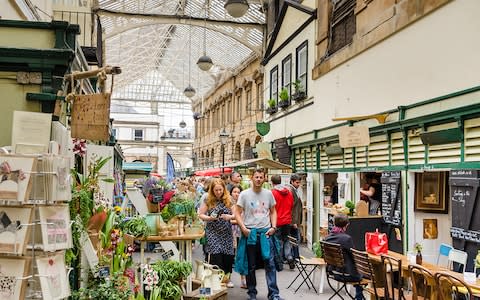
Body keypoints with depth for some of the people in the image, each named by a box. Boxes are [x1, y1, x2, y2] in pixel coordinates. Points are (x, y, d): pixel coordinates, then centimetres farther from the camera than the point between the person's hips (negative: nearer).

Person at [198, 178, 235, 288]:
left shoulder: (228, 200, 3)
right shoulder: (208, 201, 0)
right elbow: (200, 215, 4)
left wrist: (229, 217, -15)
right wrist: (209, 218, -14)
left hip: (226, 232, 2)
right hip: (213, 232, -2)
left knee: (228, 256, 4)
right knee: (215, 254, -11)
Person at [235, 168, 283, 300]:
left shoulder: (268, 194, 4)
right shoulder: (244, 194, -2)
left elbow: (273, 212, 12)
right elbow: (237, 213, -2)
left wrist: (273, 227, -1)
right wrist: (243, 228, -13)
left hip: (266, 232, 1)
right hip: (250, 233, -1)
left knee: (270, 264, -3)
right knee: (251, 265, 10)